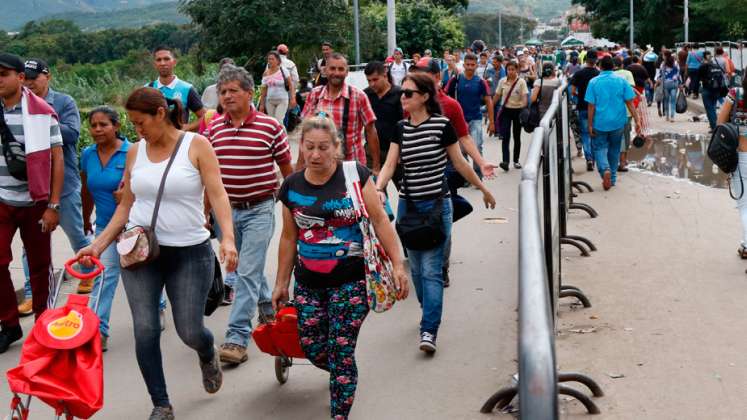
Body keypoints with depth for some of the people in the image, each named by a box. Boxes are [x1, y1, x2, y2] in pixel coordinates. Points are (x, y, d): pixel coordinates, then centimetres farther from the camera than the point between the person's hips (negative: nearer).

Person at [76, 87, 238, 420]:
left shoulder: (196, 145, -4)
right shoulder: (135, 152, 7)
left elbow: (217, 194, -12)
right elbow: (125, 206, 12)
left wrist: (228, 238, -26)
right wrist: (99, 245, 3)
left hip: (190, 252, -3)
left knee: (190, 332, 0)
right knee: (145, 330, -3)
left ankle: (208, 355, 39)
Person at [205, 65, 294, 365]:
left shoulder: (270, 126, -7)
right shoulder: (214, 129, 4)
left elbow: (287, 168, 2)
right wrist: (206, 213, 12)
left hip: (258, 210, -4)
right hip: (226, 210, 5)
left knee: (247, 273, -10)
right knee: (247, 270, 17)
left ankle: (237, 339, -10)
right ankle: (267, 306, 43)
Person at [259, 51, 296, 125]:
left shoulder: (283, 71, -4)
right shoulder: (265, 74, 6)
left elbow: (291, 85, -2)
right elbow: (264, 90, 9)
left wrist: (293, 98, -9)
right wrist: (262, 104, 8)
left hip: (282, 100, -4)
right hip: (270, 101, 4)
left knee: (278, 121, -14)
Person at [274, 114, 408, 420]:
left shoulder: (354, 175, -7)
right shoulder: (292, 187, 3)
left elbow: (379, 220, -6)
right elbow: (289, 238, 12)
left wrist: (397, 264, -11)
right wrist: (281, 284, 15)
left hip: (350, 280, -4)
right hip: (308, 283, 4)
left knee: (341, 351, -3)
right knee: (313, 349, 7)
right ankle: (342, 375, 41)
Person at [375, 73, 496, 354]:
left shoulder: (442, 125, -9)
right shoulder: (401, 129, 4)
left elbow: (459, 163, 1)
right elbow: (390, 164, -2)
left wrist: (483, 189, 9)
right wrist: (378, 188, -21)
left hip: (436, 205, -5)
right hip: (408, 205, 5)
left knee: (431, 270, -8)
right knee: (416, 267, 14)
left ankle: (429, 330, -7)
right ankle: (431, 312, 34)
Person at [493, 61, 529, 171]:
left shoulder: (521, 82, -8)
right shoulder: (502, 81, -1)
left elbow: (525, 96, -16)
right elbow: (497, 96, 8)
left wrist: (524, 108, -33)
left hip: (517, 110, -1)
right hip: (506, 110, 1)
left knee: (517, 137, 10)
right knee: (505, 136, -11)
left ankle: (516, 161, 22)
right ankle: (505, 161, -19)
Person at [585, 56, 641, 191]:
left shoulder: (594, 82, -6)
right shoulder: (622, 81, -2)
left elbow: (591, 106, -7)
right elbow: (629, 103, -5)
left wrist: (590, 125, -3)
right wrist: (637, 120, -2)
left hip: (600, 123, -2)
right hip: (618, 122, 2)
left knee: (599, 148, 7)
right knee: (614, 149, 17)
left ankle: (605, 170, -21)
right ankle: (612, 179, 25)